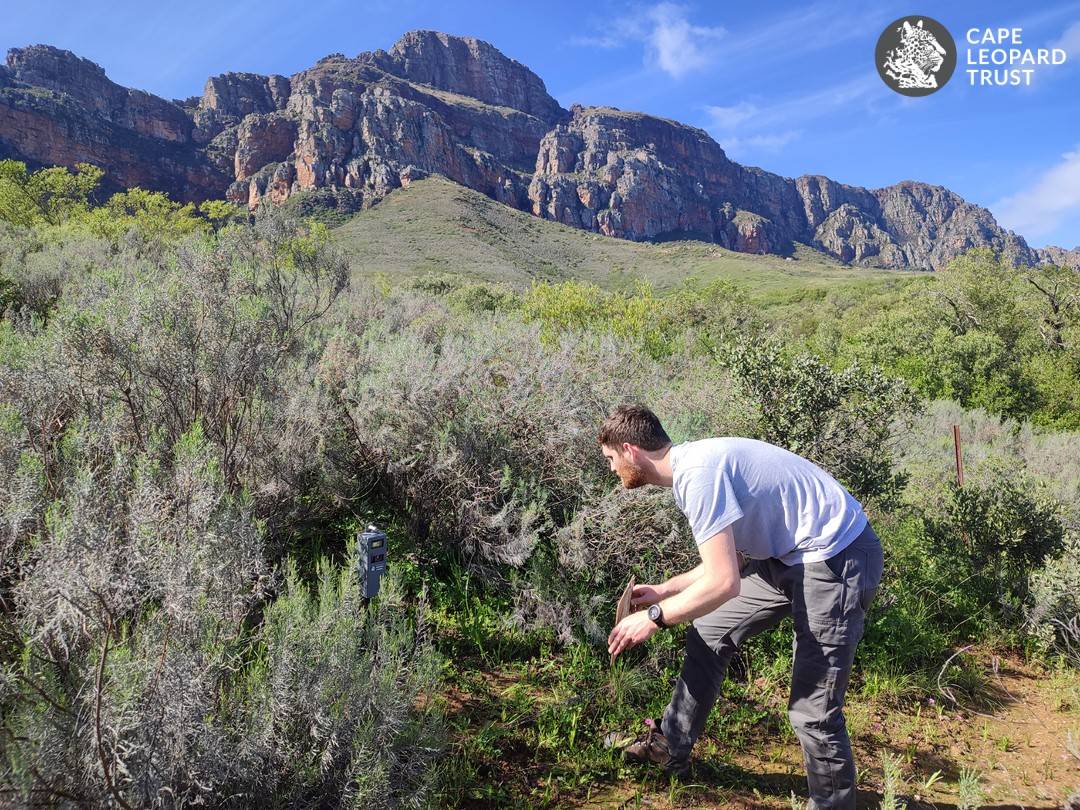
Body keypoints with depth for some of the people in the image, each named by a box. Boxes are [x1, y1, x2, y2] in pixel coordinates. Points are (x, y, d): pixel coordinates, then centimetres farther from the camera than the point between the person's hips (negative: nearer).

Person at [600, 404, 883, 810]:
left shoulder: (697, 473, -23)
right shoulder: (691, 466, 7)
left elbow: (723, 582, -25)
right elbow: (723, 563, 18)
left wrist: (653, 618, -13)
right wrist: (663, 591, 21)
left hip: (836, 557, -10)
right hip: (790, 556, 10)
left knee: (812, 709, -7)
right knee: (708, 633, 16)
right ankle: (670, 748, 30)